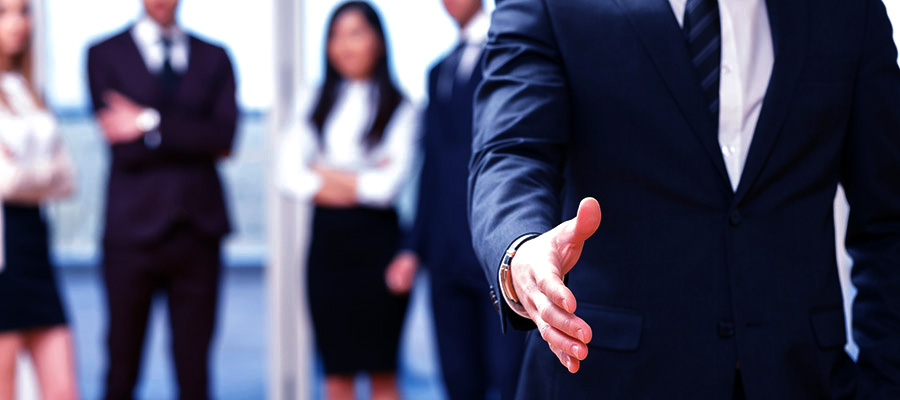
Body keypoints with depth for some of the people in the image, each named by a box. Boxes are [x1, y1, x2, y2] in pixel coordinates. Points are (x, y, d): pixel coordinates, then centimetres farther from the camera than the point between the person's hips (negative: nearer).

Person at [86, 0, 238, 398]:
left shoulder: (215, 58, 13)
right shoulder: (104, 55, 6)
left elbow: (225, 136, -4)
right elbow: (124, 147, -6)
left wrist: (150, 124, -10)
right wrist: (194, 139, -5)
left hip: (198, 227, 2)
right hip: (133, 227, -2)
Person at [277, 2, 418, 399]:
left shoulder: (398, 108, 1)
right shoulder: (313, 103, 13)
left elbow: (391, 182, -10)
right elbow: (289, 174, 1)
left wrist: (326, 175, -1)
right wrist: (361, 180, -8)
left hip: (376, 237, -3)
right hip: (327, 237, 3)